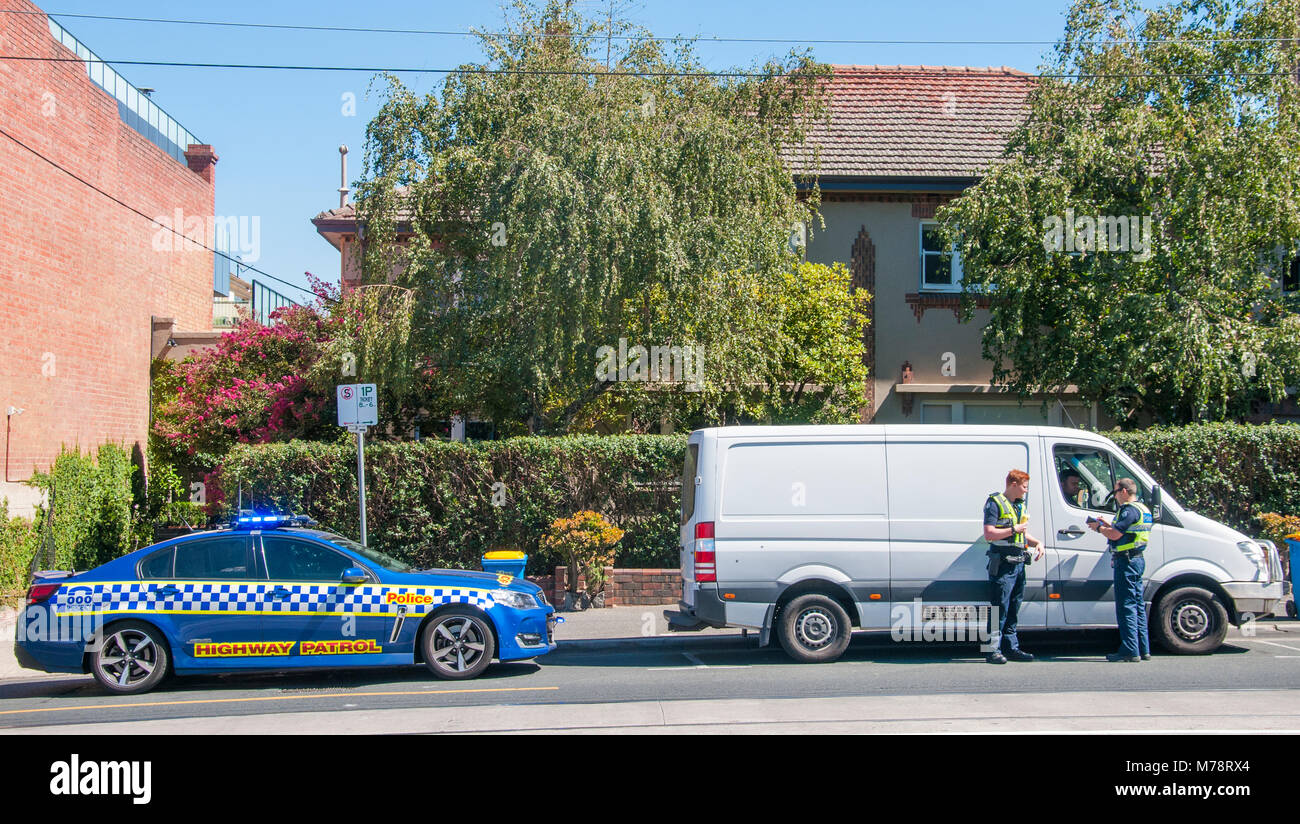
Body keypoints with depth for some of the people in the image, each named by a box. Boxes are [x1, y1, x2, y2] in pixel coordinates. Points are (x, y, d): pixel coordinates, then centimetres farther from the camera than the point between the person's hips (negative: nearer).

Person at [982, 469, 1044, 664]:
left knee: (1014, 609, 13)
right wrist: (1014, 530, -14)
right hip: (1002, 565, -8)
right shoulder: (995, 503, -7)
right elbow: (989, 534, -15)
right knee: (999, 609, -7)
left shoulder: (1021, 505, 19)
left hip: (1019, 564, 8)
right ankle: (993, 650, -3)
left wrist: (1037, 542, 11)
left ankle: (1012, 648, 19)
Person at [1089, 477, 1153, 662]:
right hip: (1137, 559, 10)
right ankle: (1143, 650, 17)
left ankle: (1130, 651, -7)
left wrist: (1099, 528, -5)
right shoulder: (1142, 509, 18)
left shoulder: (1129, 510, -15)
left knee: (1126, 606, -7)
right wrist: (1106, 525, 17)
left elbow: (1115, 534, -21)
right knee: (1138, 605, 13)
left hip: (1126, 561, -10)